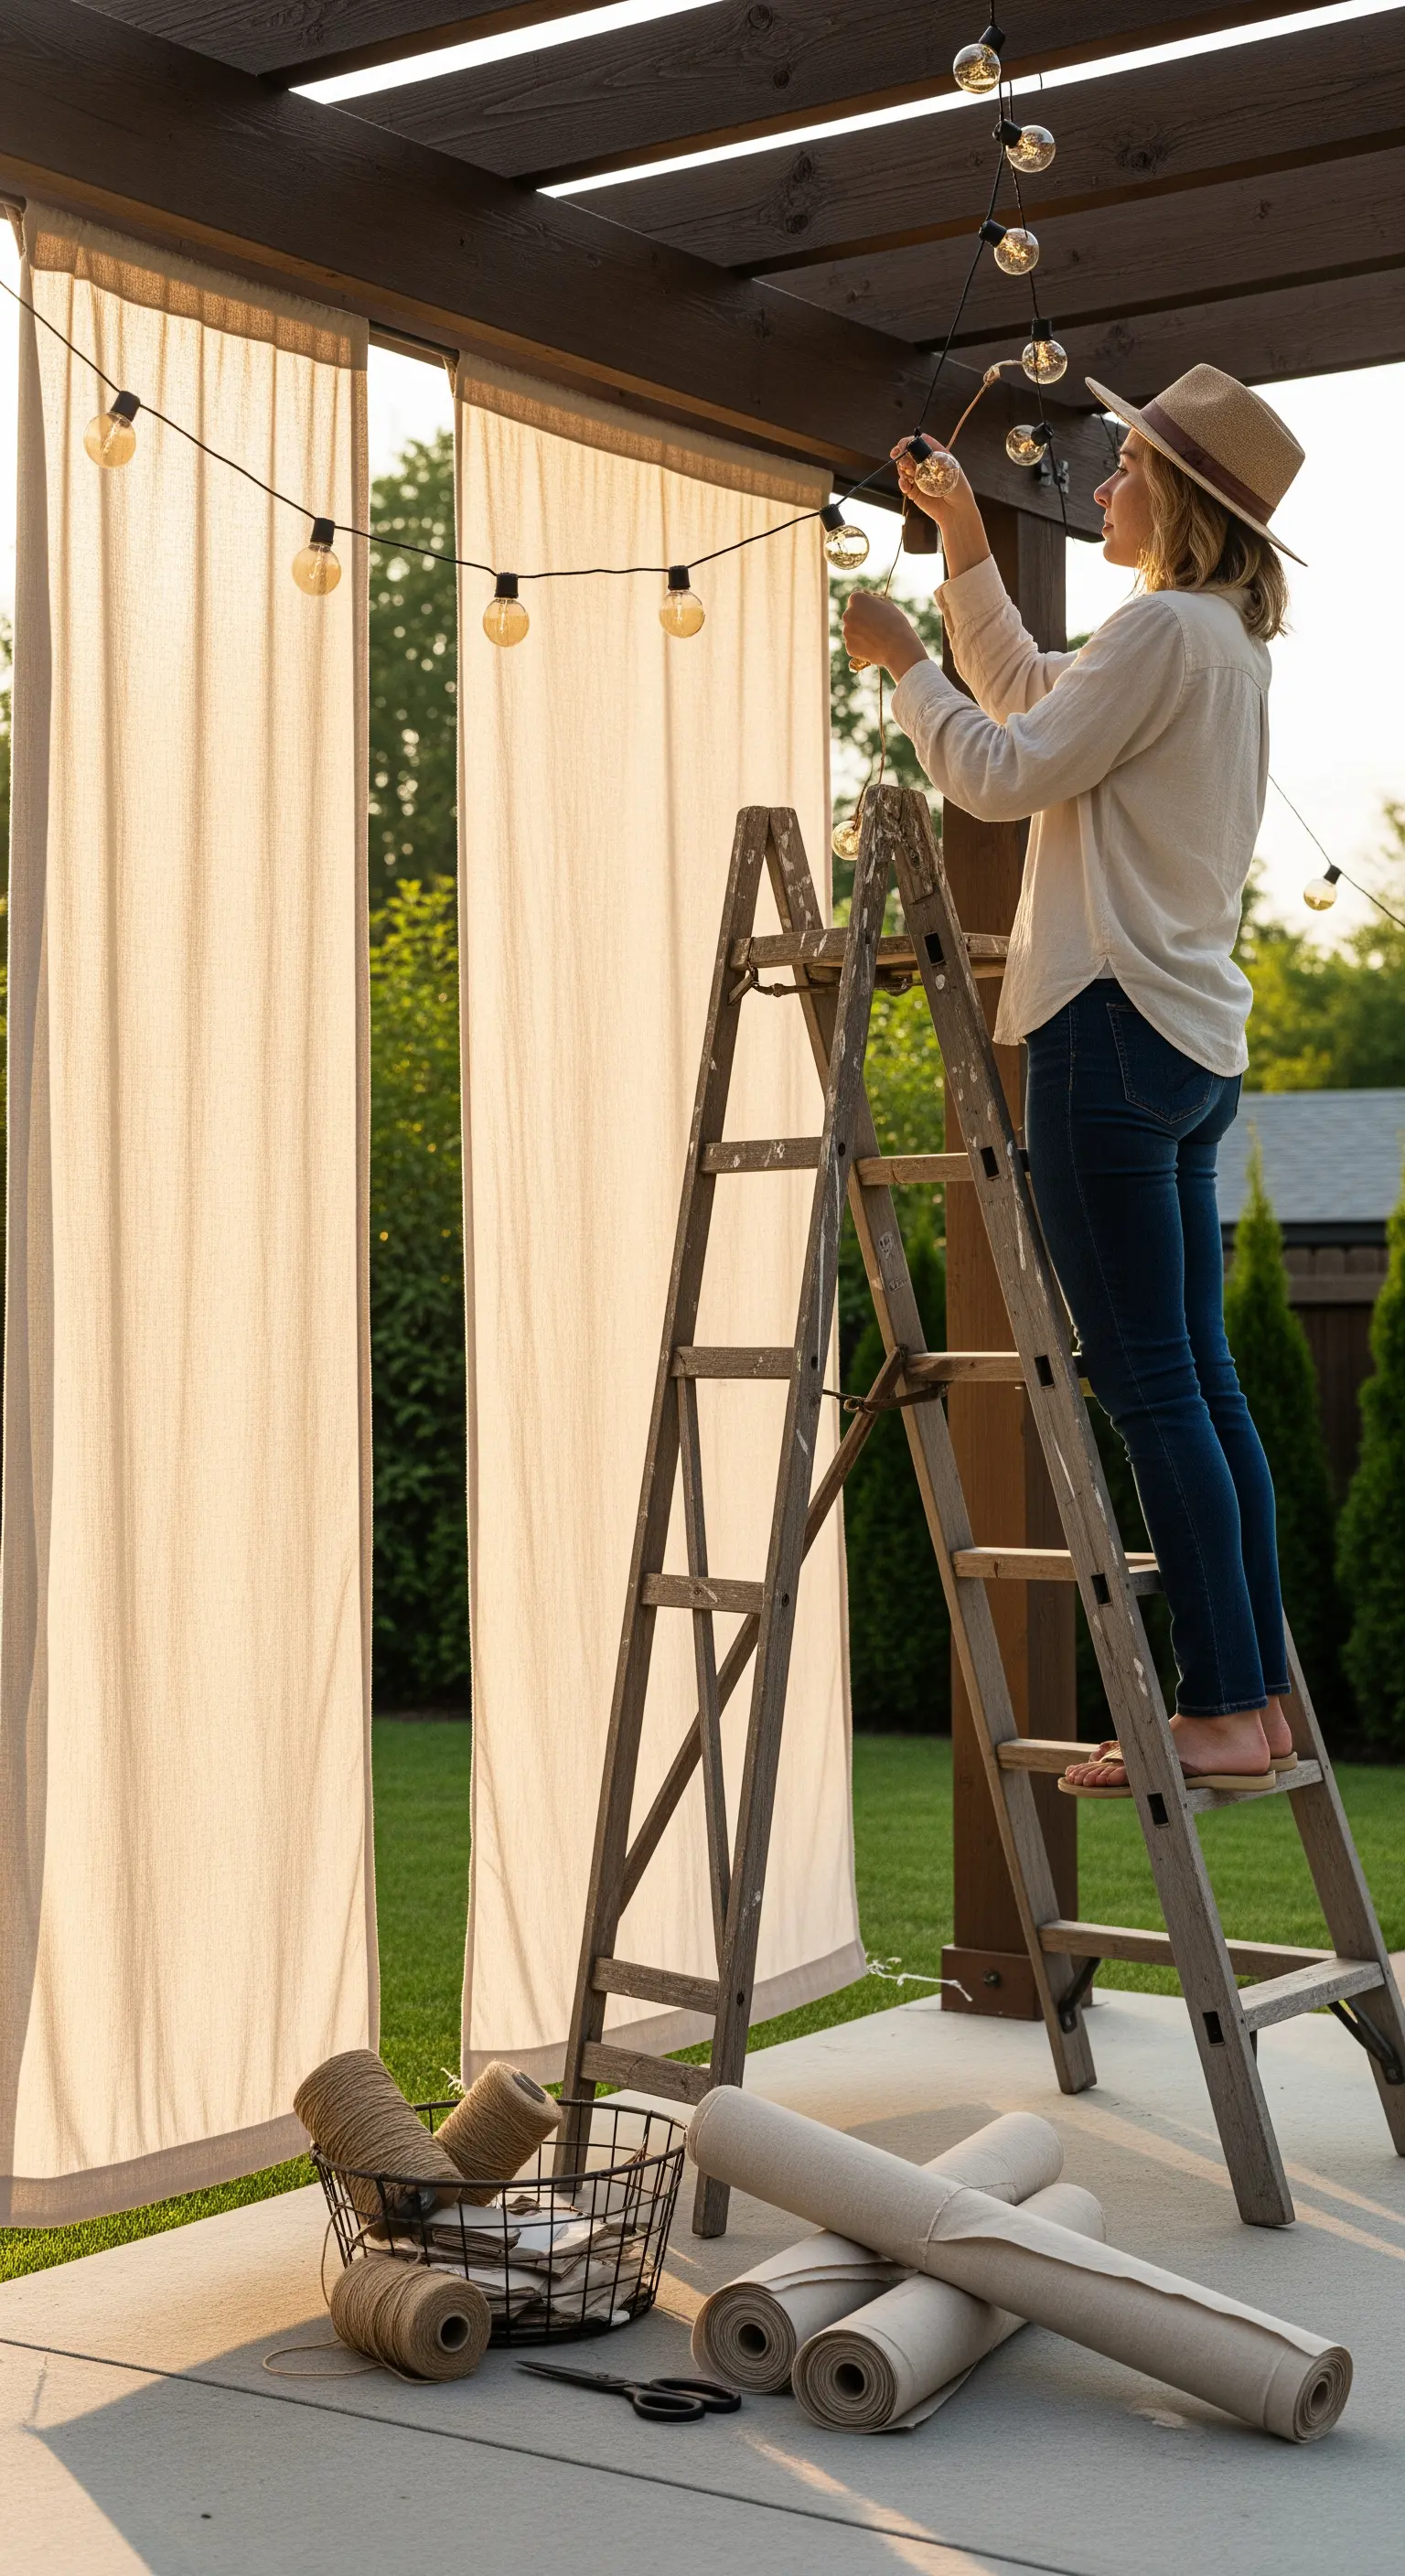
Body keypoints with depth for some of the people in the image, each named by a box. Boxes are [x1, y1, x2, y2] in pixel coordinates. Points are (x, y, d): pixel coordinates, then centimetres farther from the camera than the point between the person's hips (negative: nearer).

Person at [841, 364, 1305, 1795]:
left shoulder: (1165, 628, -11)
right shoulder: (1226, 641, 20)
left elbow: (1003, 774, -12)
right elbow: (1030, 696, 32)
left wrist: (901, 662, 1)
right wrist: (962, 540, 31)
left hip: (1117, 1025, -10)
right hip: (1193, 1039, 10)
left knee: (1150, 1384, -8)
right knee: (1198, 1379, 10)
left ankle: (1222, 1714, -6)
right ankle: (1258, 1700, 13)